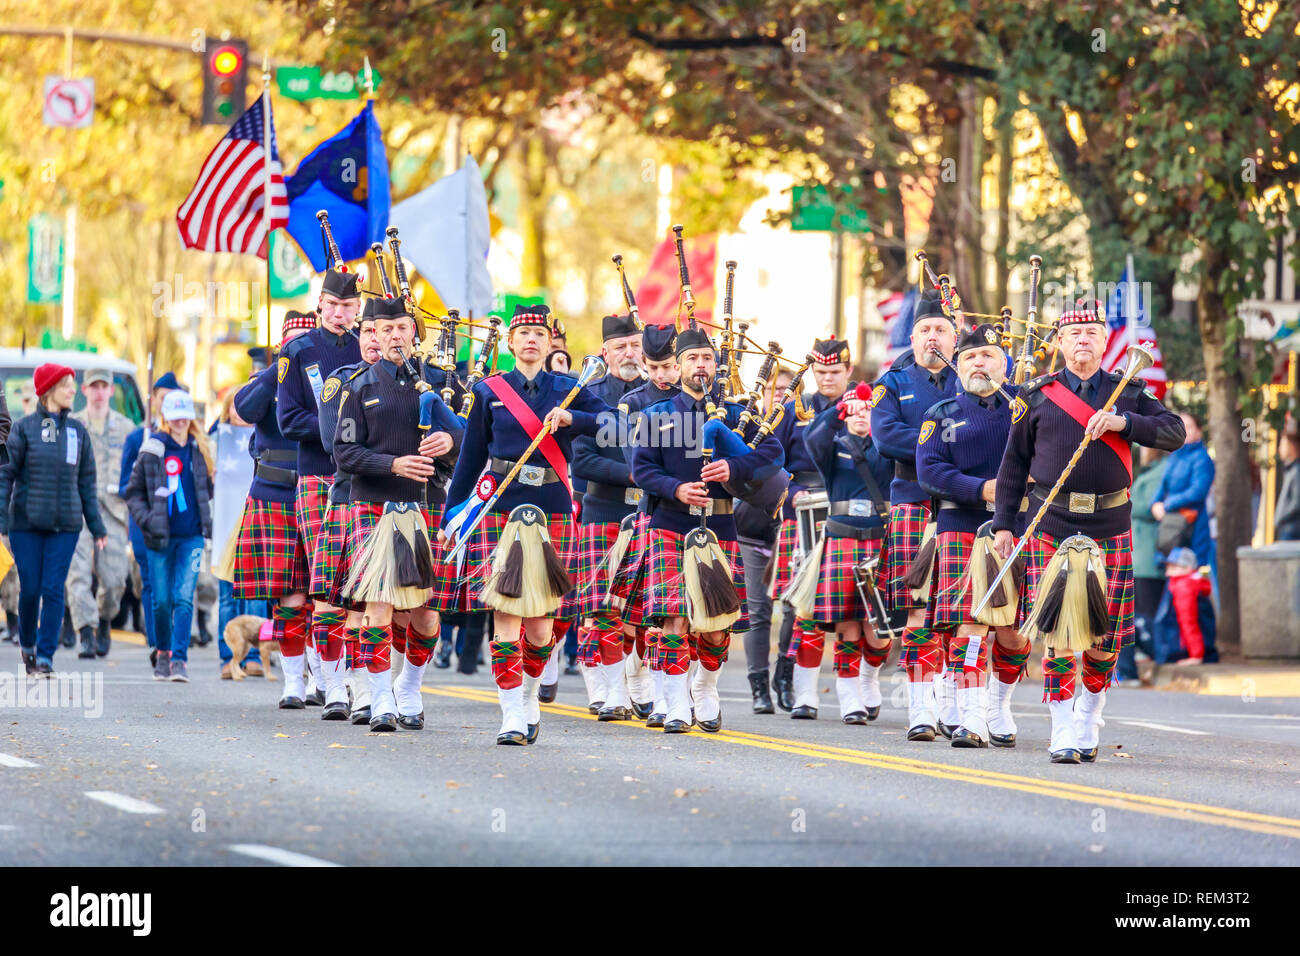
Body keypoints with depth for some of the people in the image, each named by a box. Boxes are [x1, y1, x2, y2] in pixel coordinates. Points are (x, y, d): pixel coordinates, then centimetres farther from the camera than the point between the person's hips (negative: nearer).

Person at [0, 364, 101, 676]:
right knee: (30, 588, 1)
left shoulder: (78, 431, 8)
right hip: (26, 522, -2)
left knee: (53, 589, -6)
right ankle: (28, 644, 25)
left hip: (65, 524, 2)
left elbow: (87, 482, 12)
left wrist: (96, 526, 10)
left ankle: (46, 657, -2)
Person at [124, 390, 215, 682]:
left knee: (184, 598, -10)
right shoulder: (152, 450, -2)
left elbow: (208, 488, 20)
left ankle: (180, 659, -11)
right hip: (160, 536, -1)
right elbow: (133, 491, 3)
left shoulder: (199, 450, 6)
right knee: (161, 600, 5)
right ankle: (163, 652, 25)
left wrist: (204, 517, 4)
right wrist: (146, 520, -10)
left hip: (191, 535, 1)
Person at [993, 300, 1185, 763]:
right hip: (1051, 529, -1)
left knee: (1105, 637, 3)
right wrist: (1003, 524, 6)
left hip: (1110, 529, 1)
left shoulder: (1127, 393, 9)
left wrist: (1123, 423, -13)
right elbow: (1013, 464, 12)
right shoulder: (1037, 397, 7)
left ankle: (1088, 717, 23)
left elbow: (1175, 432, 1)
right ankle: (1062, 732, -2)